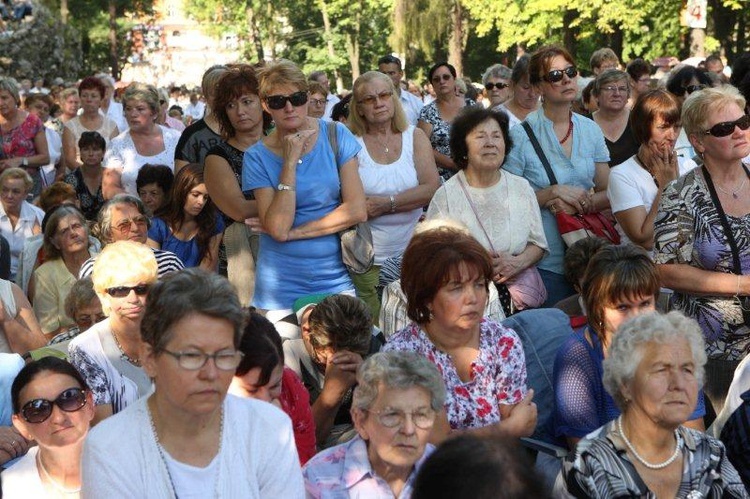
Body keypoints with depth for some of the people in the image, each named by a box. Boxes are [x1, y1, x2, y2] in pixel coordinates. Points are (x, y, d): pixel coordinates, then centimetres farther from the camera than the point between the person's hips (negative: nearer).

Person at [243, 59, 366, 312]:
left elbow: (357, 210, -8)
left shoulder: (335, 135, -2)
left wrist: (293, 232, -10)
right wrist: (290, 162, -17)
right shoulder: (257, 156, -4)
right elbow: (278, 229, -15)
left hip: (336, 279, 1)